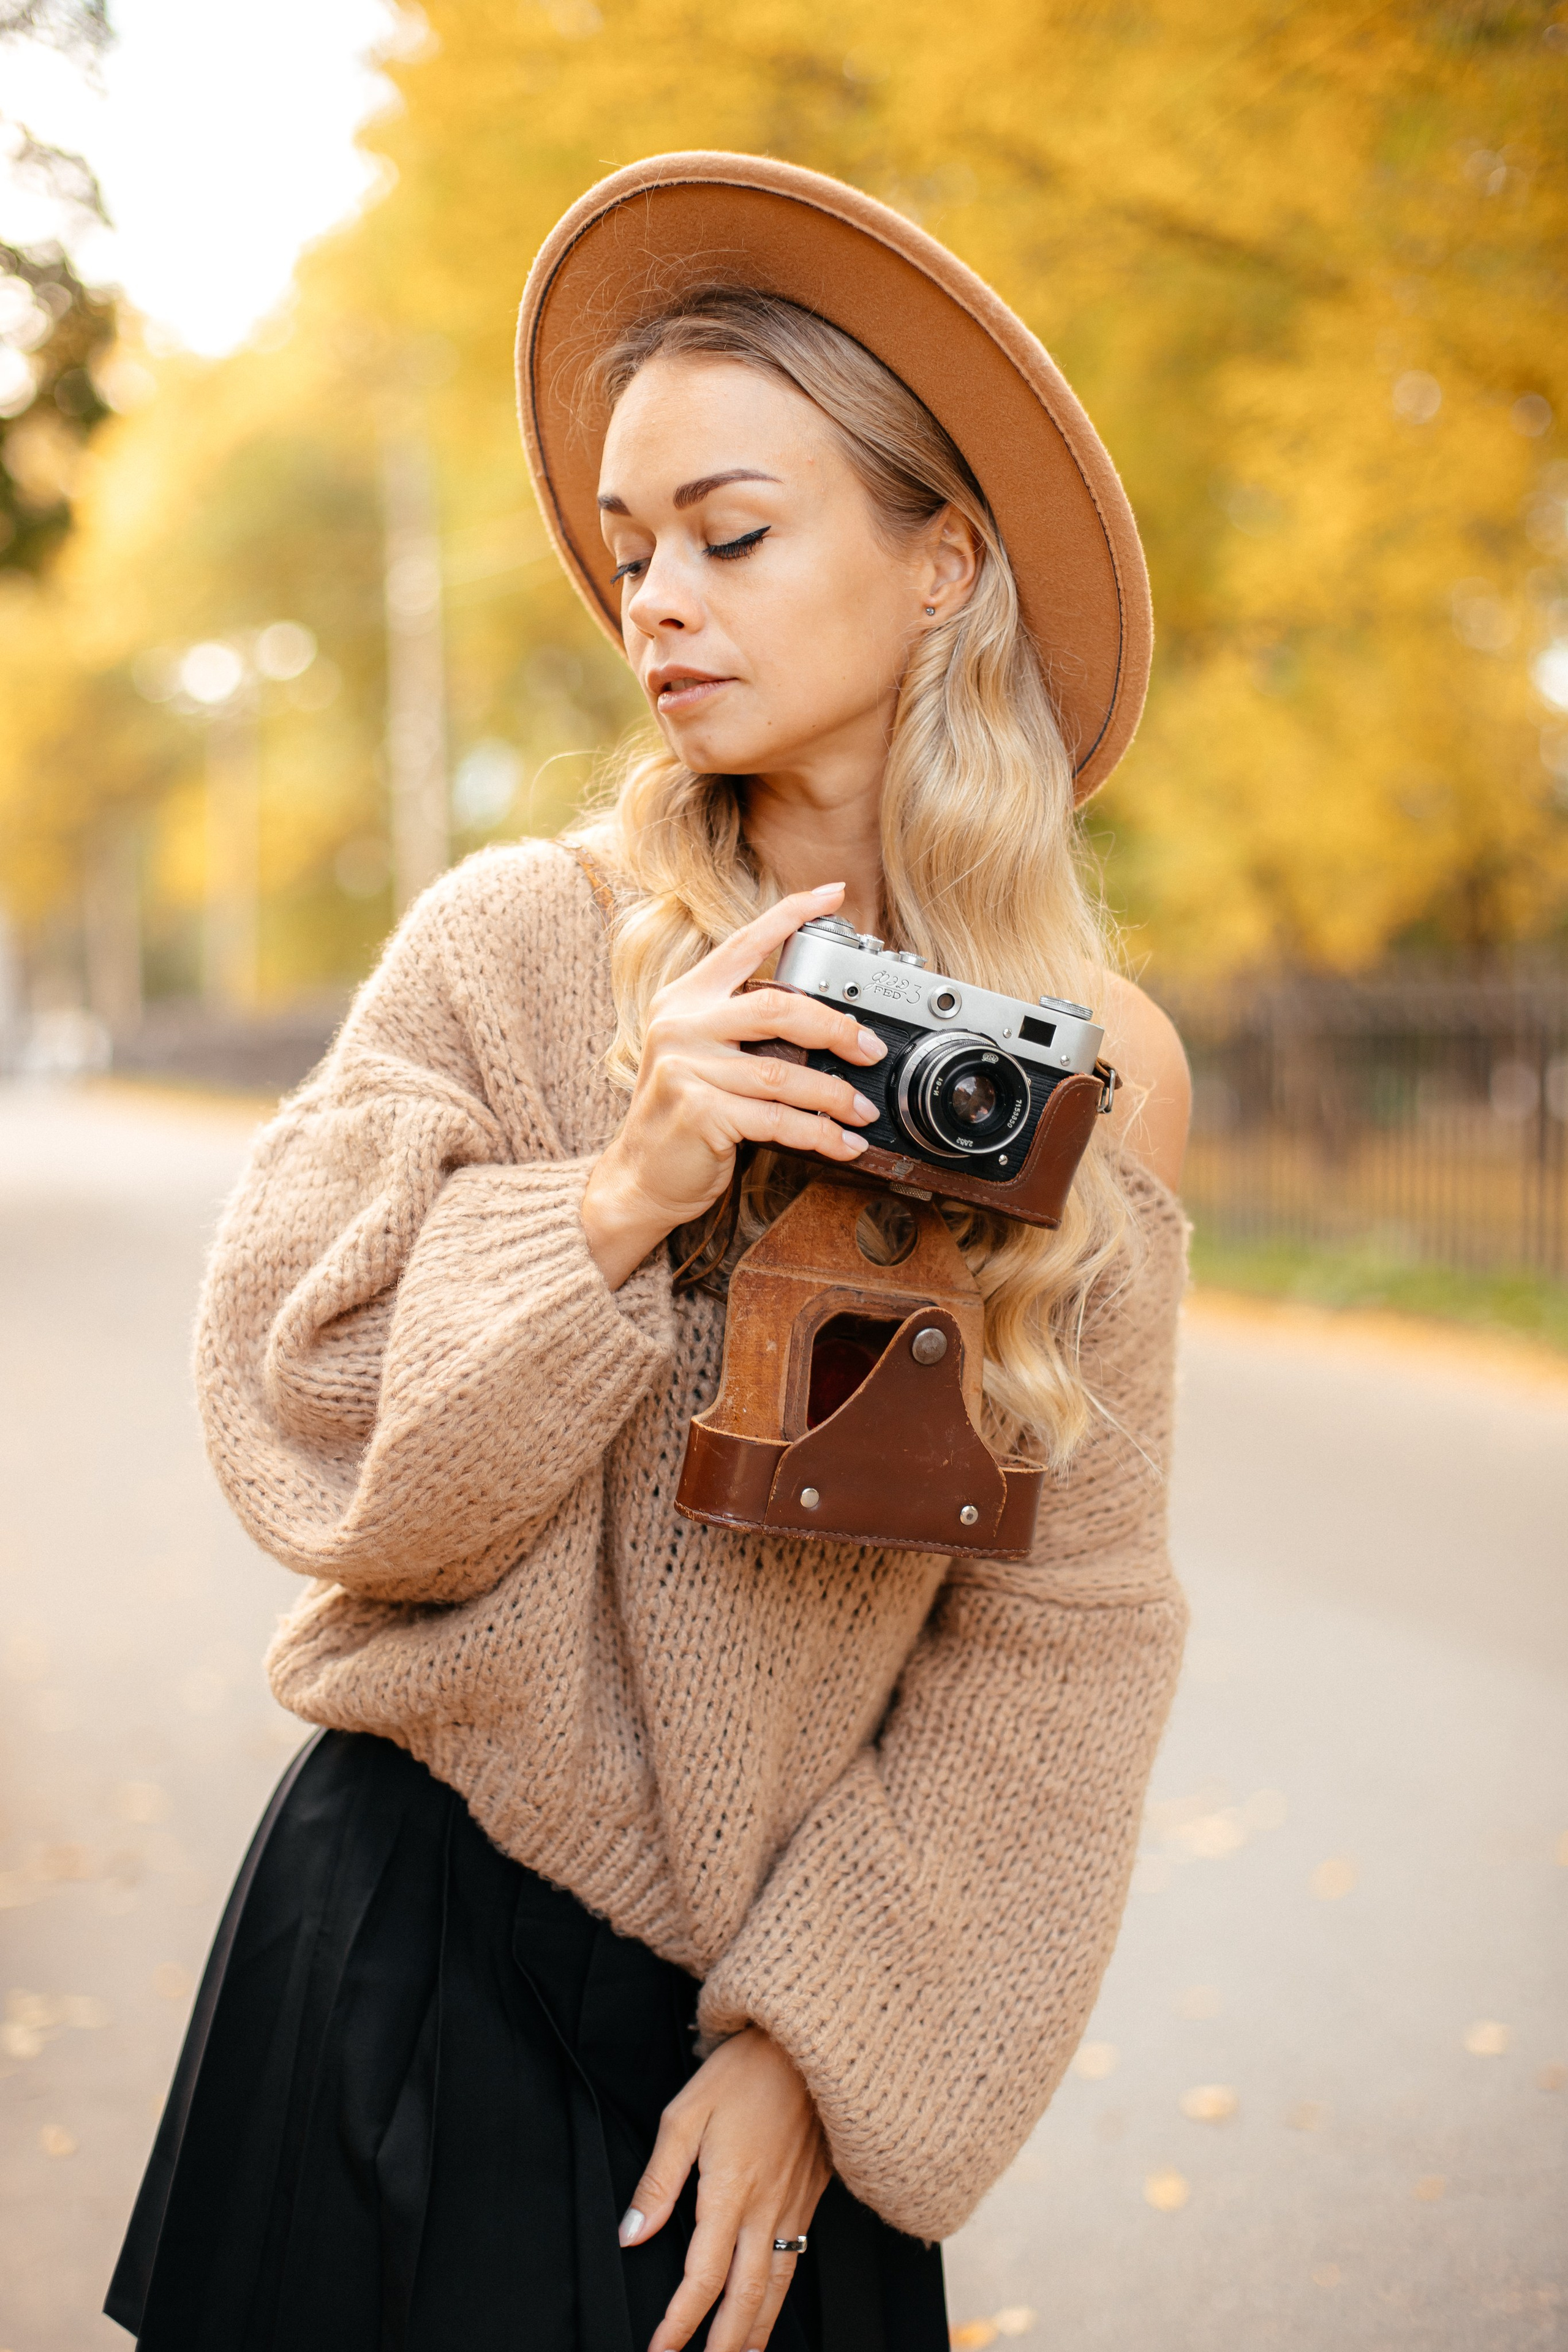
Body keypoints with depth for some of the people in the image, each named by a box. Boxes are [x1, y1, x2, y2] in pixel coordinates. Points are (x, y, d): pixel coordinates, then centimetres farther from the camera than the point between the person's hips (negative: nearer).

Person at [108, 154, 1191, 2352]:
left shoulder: (1107, 1070, -6)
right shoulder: (514, 941, -9)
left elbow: (1065, 1622, -4)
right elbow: (298, 1429, -10)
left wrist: (817, 2031, -8)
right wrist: (614, 1203, -25)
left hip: (786, 1999, 1)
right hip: (426, 1945, -1)